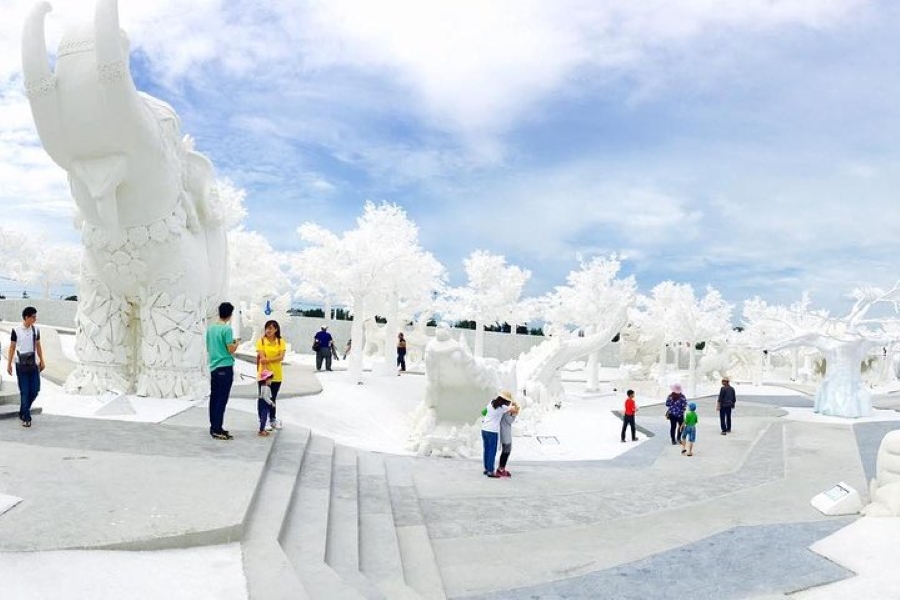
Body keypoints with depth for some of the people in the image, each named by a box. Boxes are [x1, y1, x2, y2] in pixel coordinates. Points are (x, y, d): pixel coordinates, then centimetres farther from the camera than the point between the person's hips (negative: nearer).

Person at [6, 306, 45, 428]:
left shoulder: (35, 329, 5)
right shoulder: (16, 330, -6)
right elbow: (12, 348, -1)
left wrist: (42, 361, 12)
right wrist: (9, 364, -2)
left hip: (34, 364, 4)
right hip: (21, 365, -4)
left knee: (35, 390, 3)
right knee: (24, 392, -3)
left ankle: (23, 412, 26)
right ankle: (26, 418, 4)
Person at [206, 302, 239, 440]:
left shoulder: (210, 328, 10)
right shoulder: (227, 329, -13)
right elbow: (231, 349, -14)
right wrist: (237, 342, 6)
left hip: (213, 367, 8)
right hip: (225, 368, -7)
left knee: (214, 398, 11)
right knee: (222, 399, -4)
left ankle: (213, 427, 17)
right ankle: (218, 430, -3)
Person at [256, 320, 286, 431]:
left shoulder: (281, 341, 0)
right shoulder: (261, 341, -6)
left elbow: (281, 357, -12)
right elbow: (262, 357, -14)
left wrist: (268, 360, -24)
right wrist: (264, 371, -24)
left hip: (276, 374, 2)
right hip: (264, 374, -2)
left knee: (273, 398, 13)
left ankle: (273, 420, 25)